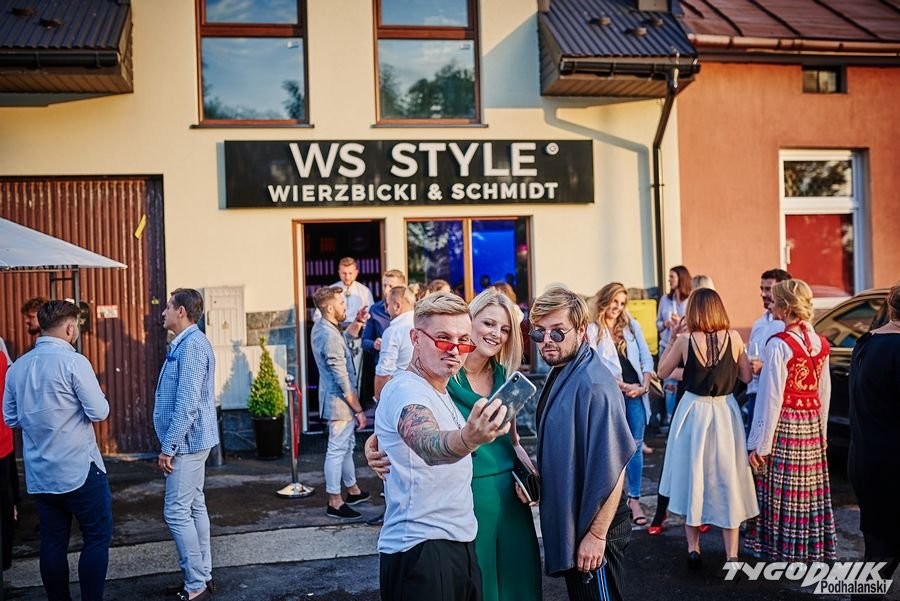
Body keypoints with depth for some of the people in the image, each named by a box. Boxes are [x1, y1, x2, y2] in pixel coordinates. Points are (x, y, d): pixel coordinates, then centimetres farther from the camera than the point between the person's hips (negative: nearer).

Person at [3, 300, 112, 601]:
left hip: (39, 474, 6)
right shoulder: (73, 362, -14)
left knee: (52, 543, 13)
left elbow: (10, 418, 14)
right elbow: (99, 412, -15)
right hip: (80, 470, -6)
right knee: (97, 537, 4)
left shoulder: (17, 367, 6)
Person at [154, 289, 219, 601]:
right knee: (194, 507, 13)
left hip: (186, 442, -10)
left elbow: (187, 404, -24)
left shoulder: (192, 345, -19)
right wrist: (171, 444, 21)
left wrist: (168, 447, -20)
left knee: (177, 512, -6)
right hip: (191, 442, 10)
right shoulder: (184, 344, 13)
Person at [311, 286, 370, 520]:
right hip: (339, 401, -10)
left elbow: (346, 339, 30)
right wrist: (359, 410, -18)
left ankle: (353, 490, 35)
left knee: (346, 445, 21)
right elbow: (342, 380, -23)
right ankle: (335, 503, 6)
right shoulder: (330, 336, -24)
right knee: (337, 449, -2)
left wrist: (358, 322, 13)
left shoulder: (321, 327, 7)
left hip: (334, 398, 11)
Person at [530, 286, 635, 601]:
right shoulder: (558, 375, 5)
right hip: (567, 522, 9)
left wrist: (596, 535, -24)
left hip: (593, 529, -9)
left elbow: (613, 468, -26)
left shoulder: (593, 385, -24)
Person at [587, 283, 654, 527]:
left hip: (636, 393, 3)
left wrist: (644, 385, -5)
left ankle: (634, 499, 7)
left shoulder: (632, 326, 13)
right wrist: (622, 386, -12)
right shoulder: (592, 330, -1)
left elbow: (646, 357, 10)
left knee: (636, 446, 2)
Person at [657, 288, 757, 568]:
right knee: (726, 477, 9)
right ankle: (731, 554, 11)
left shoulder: (685, 340, -11)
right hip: (725, 411, 1)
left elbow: (662, 372, 2)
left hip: (693, 412, -1)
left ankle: (693, 547, 18)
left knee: (692, 475, 14)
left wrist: (673, 340, 6)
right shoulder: (733, 337, -7)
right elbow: (746, 376, 1)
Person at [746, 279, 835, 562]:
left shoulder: (779, 345, -16)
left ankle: (783, 552, 12)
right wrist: (821, 430, 21)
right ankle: (814, 550, 25)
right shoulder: (820, 343, 4)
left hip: (784, 425, -6)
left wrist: (759, 443, -11)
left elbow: (771, 398, -15)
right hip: (812, 425, 6)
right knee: (811, 490, 14)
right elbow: (824, 392, 11)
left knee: (782, 493, 4)